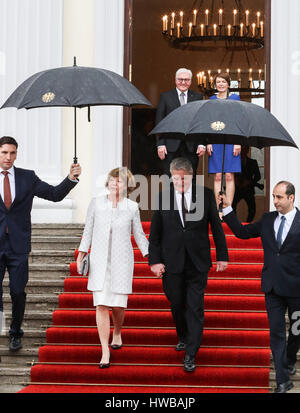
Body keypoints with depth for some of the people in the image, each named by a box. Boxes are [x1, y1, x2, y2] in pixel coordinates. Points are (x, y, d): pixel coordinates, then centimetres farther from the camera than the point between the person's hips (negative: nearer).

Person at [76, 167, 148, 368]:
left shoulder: (132, 207, -1)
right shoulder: (96, 203, 0)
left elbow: (139, 235, 8)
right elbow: (88, 230, 8)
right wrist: (81, 254, 2)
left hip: (121, 261, 0)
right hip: (99, 261, 0)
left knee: (118, 305, 1)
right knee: (101, 305, -8)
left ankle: (117, 333, 36)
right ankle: (105, 351, -3)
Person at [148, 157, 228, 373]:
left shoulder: (206, 195, -1)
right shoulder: (162, 197, 0)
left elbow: (216, 226, 4)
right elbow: (155, 232, 3)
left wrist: (222, 256, 3)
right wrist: (155, 260, -3)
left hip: (198, 262, -1)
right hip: (172, 262, 1)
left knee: (195, 308, -3)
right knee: (177, 304, 12)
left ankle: (190, 355, 1)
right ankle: (183, 337, 38)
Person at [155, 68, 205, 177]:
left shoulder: (198, 97, 10)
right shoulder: (165, 96, 7)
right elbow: (159, 122, 4)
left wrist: (202, 144, -2)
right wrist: (160, 144, -5)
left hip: (191, 147, 1)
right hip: (171, 146, -1)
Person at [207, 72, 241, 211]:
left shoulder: (235, 98, 4)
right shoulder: (212, 99, 11)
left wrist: (238, 142, -5)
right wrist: (208, 142, 3)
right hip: (215, 142, 2)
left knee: (229, 176, -5)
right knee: (217, 176, -1)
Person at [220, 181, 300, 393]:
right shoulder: (268, 220, 5)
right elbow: (242, 232, 11)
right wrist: (227, 208, 4)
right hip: (273, 287, 3)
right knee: (276, 331, 2)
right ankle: (283, 380, 6)